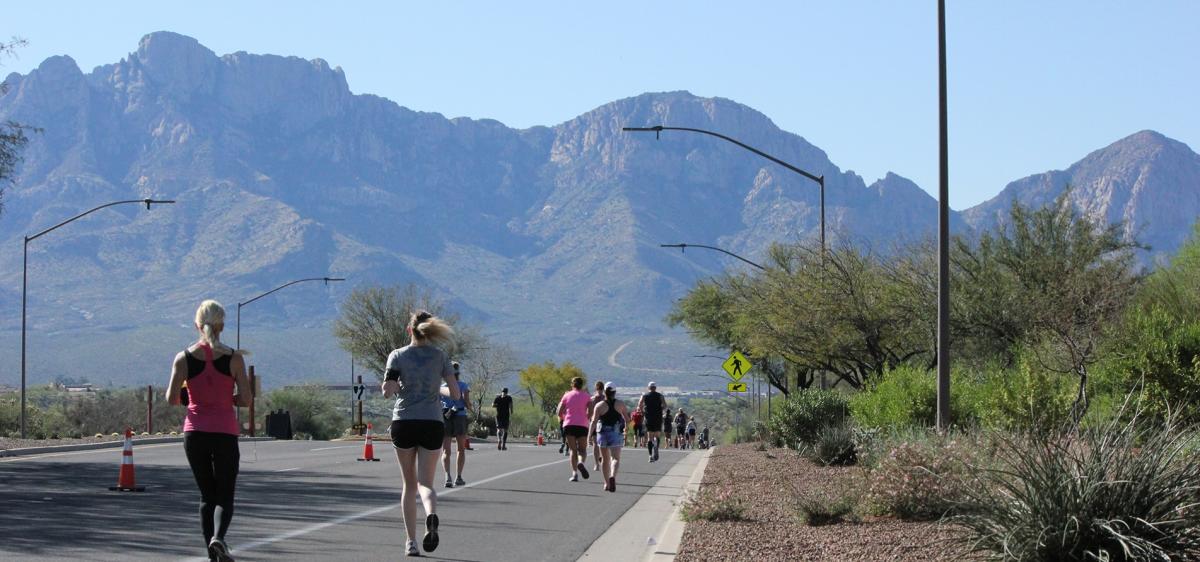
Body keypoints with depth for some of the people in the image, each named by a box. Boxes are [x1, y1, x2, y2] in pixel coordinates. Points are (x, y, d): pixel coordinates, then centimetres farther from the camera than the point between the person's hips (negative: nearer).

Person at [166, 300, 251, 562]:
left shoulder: (183, 358, -2)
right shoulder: (234, 357, -5)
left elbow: (171, 399, -2)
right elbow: (246, 399, -5)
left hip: (195, 432, 2)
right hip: (225, 432, -2)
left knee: (206, 495, 15)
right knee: (225, 496, 5)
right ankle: (218, 537, -23)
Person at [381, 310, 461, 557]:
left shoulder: (397, 356, 0)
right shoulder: (440, 356, 3)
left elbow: (387, 391, -9)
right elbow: (455, 394, 0)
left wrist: (400, 386, 12)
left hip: (403, 423, 0)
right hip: (432, 424, 0)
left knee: (409, 484, 12)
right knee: (425, 483, 2)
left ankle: (411, 540, 9)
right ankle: (431, 514, -31)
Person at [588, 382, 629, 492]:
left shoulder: (599, 406, -2)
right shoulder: (620, 404, -1)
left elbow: (594, 422, -8)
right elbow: (627, 418, 6)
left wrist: (590, 435, -6)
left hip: (602, 433, 1)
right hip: (616, 434, -1)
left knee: (605, 459, 14)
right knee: (615, 458, -7)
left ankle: (606, 483, 18)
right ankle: (612, 476, -34)